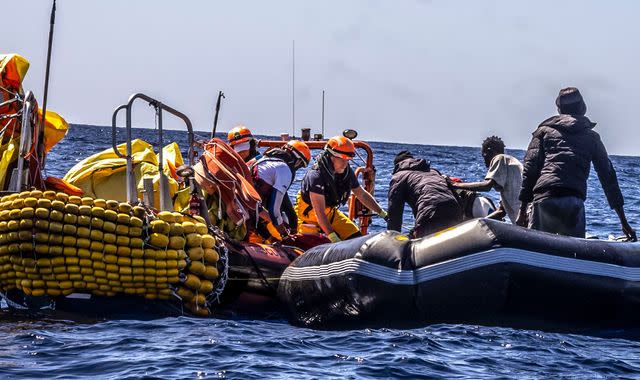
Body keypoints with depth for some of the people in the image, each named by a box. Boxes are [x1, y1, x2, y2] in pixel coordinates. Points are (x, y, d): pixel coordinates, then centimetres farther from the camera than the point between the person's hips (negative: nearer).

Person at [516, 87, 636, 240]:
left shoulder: (544, 131, 19)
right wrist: (624, 222, 20)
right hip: (574, 202, 0)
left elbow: (530, 170, 9)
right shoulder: (592, 137, 21)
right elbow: (608, 177, 19)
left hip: (542, 199, 0)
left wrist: (523, 210, 8)